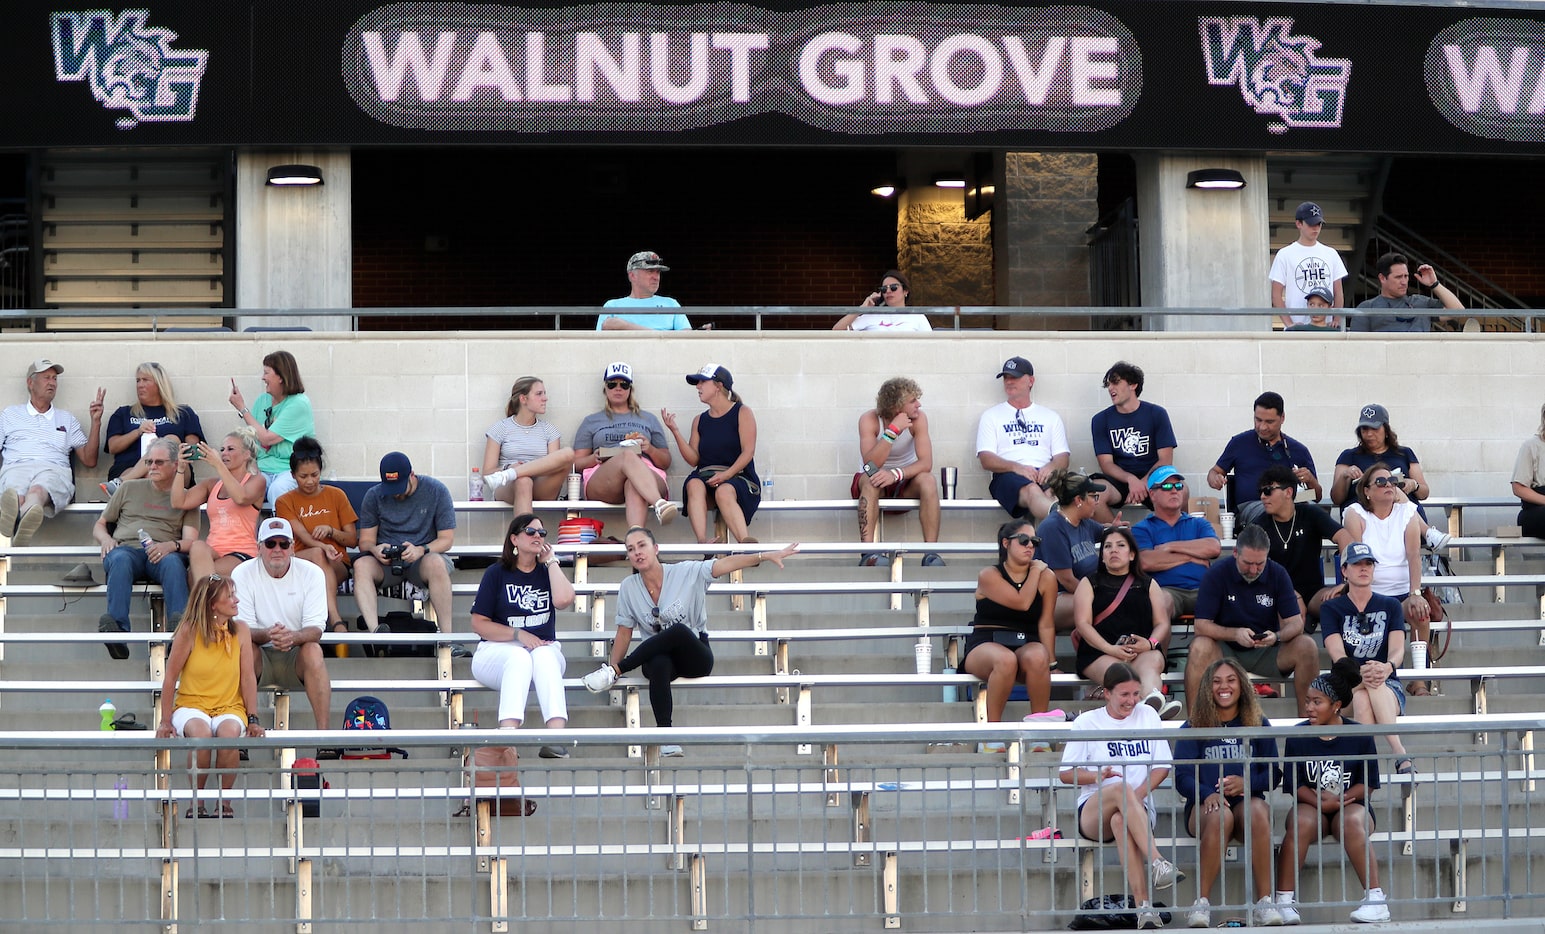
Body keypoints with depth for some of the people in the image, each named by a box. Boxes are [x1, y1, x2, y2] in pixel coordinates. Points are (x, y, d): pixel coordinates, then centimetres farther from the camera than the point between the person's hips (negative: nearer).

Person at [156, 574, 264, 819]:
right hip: (191, 705, -2)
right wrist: (166, 721, -3)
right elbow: (170, 677, -3)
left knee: (229, 732, -34)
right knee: (200, 732, -37)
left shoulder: (240, 630, -1)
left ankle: (225, 801, -14)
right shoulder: (189, 631, -9)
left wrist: (253, 719, -4)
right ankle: (196, 802, -15)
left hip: (229, 707, 2)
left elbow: (248, 677, 1)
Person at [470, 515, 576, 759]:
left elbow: (564, 599, -10)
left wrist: (551, 561, 0)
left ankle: (556, 736, -52)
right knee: (519, 657, -37)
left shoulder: (547, 572, 14)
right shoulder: (497, 573, 7)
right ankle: (508, 734, -55)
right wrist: (519, 634, -10)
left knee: (545, 655, -34)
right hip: (498, 651, -2)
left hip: (544, 650, 2)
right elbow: (479, 624, 1)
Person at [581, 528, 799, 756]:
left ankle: (617, 670, -27)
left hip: (695, 656, -1)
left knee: (678, 631, -36)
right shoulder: (629, 588, 2)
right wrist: (611, 666, 1)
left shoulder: (685, 573, -5)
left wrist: (766, 555, -25)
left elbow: (725, 564, -15)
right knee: (659, 665, -38)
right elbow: (624, 633, 8)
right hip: (659, 656, 1)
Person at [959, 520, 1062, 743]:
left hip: (1026, 645, 2)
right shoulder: (989, 576, 0)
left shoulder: (1046, 577, 8)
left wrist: (1051, 663, -7)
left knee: (1037, 657, -37)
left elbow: (1046, 624, 4)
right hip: (985, 645, -2)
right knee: (1006, 660, -40)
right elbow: (1022, 603, -14)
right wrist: (1035, 571, -1)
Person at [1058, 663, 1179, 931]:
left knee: (1121, 821, -39)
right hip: (1092, 813, -1)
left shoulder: (1147, 715, 12)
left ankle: (1144, 909, -53)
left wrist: (1140, 794, -11)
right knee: (1121, 789, -37)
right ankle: (1157, 864, -52)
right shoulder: (1087, 722, 7)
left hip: (1139, 809, 1)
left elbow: (1162, 766, 8)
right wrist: (1097, 776, -17)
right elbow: (1066, 774, 4)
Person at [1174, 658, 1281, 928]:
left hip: (1248, 801, 1)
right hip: (1205, 805, -1)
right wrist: (1207, 794, -20)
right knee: (1219, 816, -38)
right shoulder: (1193, 728, 11)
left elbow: (1272, 774, 10)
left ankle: (1264, 903, -39)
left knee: (1258, 812, -36)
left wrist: (1247, 783, -12)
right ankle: (1202, 904, -38)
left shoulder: (1258, 725, 15)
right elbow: (1182, 776, 1)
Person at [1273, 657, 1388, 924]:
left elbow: (1367, 784, 1)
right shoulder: (1298, 736, 1)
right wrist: (1321, 802, -18)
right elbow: (1294, 784, 0)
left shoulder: (1359, 736, -1)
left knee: (1351, 823, -36)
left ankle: (1376, 900, -35)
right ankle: (1284, 900, -31)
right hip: (1311, 805, 1)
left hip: (1351, 804, -1)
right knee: (1300, 824, -34)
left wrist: (1339, 799, -16)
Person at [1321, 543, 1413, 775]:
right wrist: (1359, 673, -30)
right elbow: (1337, 654, -7)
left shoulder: (1390, 606, 14)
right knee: (1361, 699, -38)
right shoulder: (1331, 609, 10)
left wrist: (1387, 667, -29)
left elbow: (1398, 649, -2)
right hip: (1346, 688, 0)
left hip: (1388, 687, 1)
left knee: (1376, 687, -37)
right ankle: (1400, 756, -49)